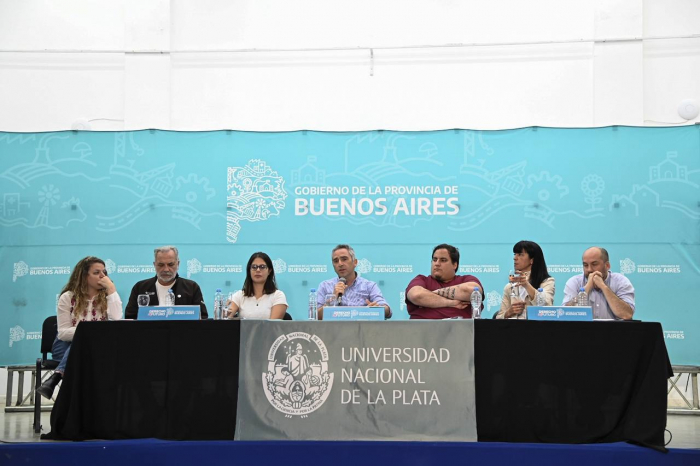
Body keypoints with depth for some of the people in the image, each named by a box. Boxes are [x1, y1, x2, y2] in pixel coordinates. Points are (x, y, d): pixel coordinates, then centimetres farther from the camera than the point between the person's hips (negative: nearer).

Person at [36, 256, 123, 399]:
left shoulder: (106, 297, 3)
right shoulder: (67, 297, -1)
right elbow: (63, 332, -9)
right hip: (67, 345, -2)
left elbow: (116, 320, -18)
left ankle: (56, 377, -39)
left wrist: (111, 289, -16)